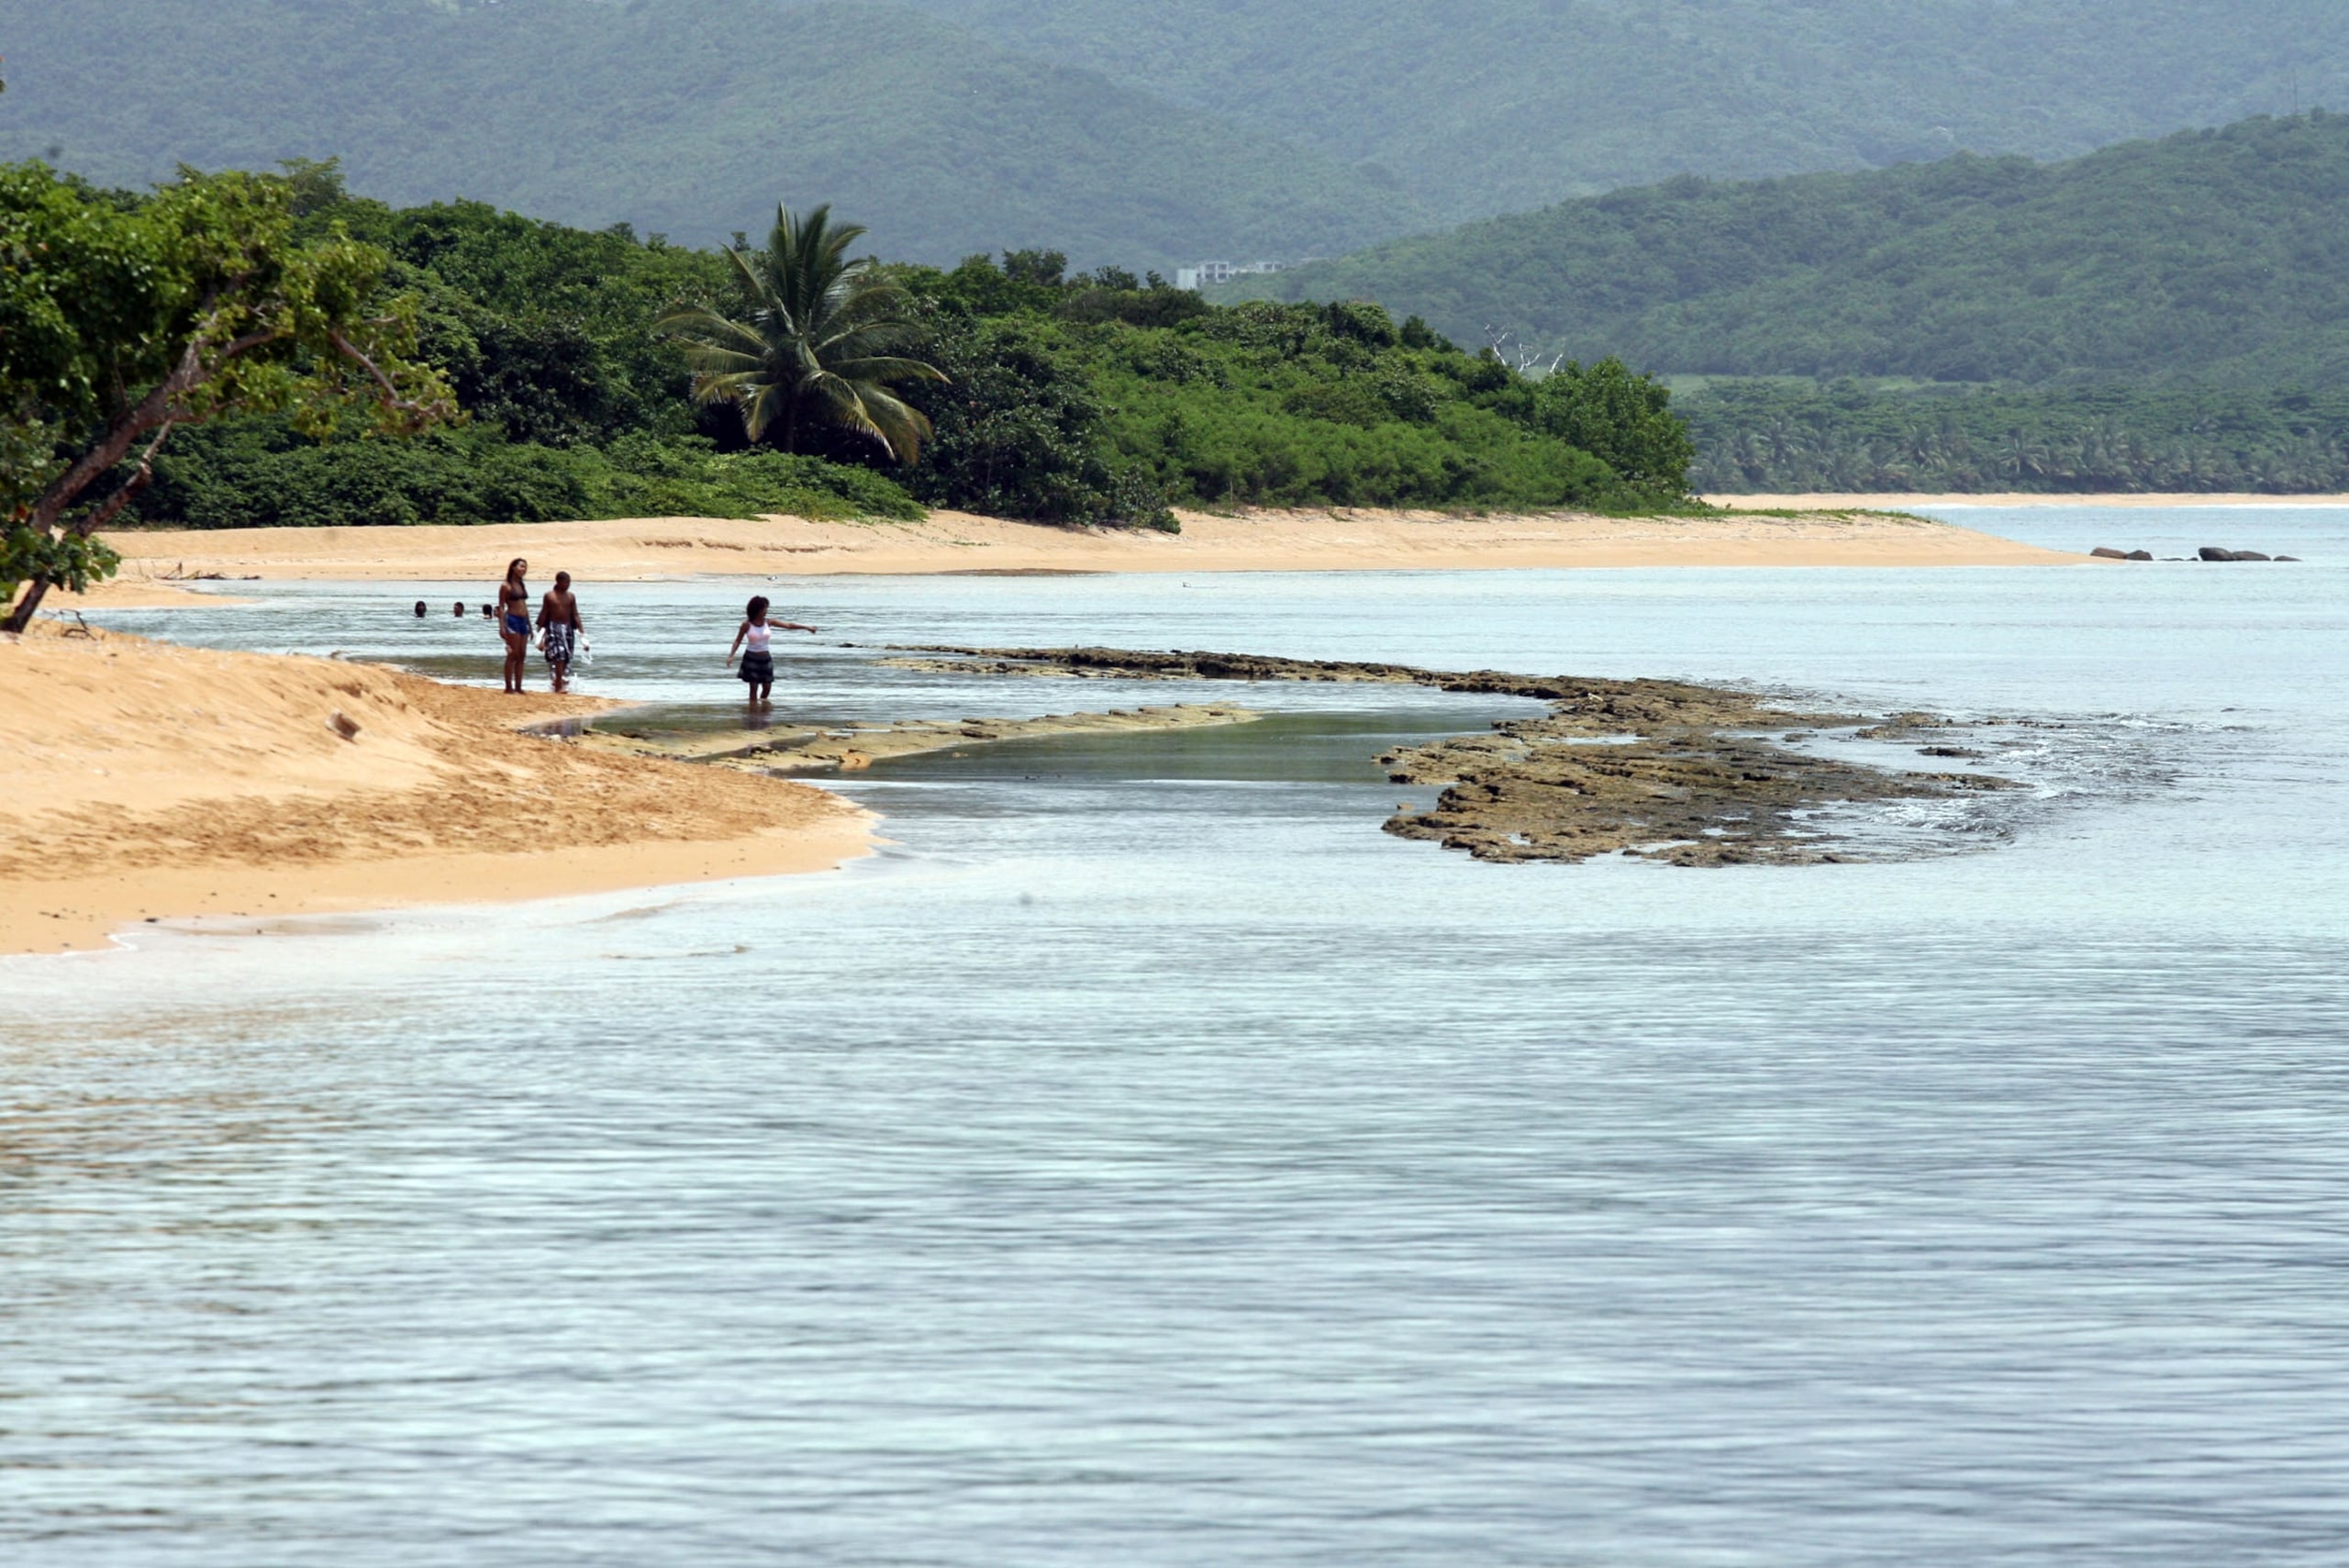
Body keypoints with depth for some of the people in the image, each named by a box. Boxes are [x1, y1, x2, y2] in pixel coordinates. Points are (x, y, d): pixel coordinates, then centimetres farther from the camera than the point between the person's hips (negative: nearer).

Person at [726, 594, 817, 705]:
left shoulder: (768, 623, -1)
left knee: (767, 687, 3)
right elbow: (738, 640, -3)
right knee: (754, 688, -4)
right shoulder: (747, 624, -9)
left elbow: (789, 625, 2)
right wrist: (731, 655, -14)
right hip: (751, 658, -4)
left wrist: (807, 627, -1)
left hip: (765, 658, 4)